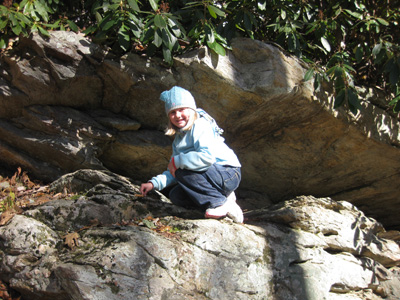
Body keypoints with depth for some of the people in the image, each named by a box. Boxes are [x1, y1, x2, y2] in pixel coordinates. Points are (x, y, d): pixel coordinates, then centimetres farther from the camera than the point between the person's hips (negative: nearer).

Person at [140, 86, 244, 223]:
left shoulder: (200, 126, -15)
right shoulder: (179, 138, 14)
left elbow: (207, 156, -32)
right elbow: (172, 172, 14)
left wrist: (177, 161, -22)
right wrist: (154, 183, -3)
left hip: (228, 174, -9)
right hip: (214, 178, 10)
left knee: (182, 171, -24)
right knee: (176, 195, 0)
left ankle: (220, 202, -16)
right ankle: (223, 196, 3)